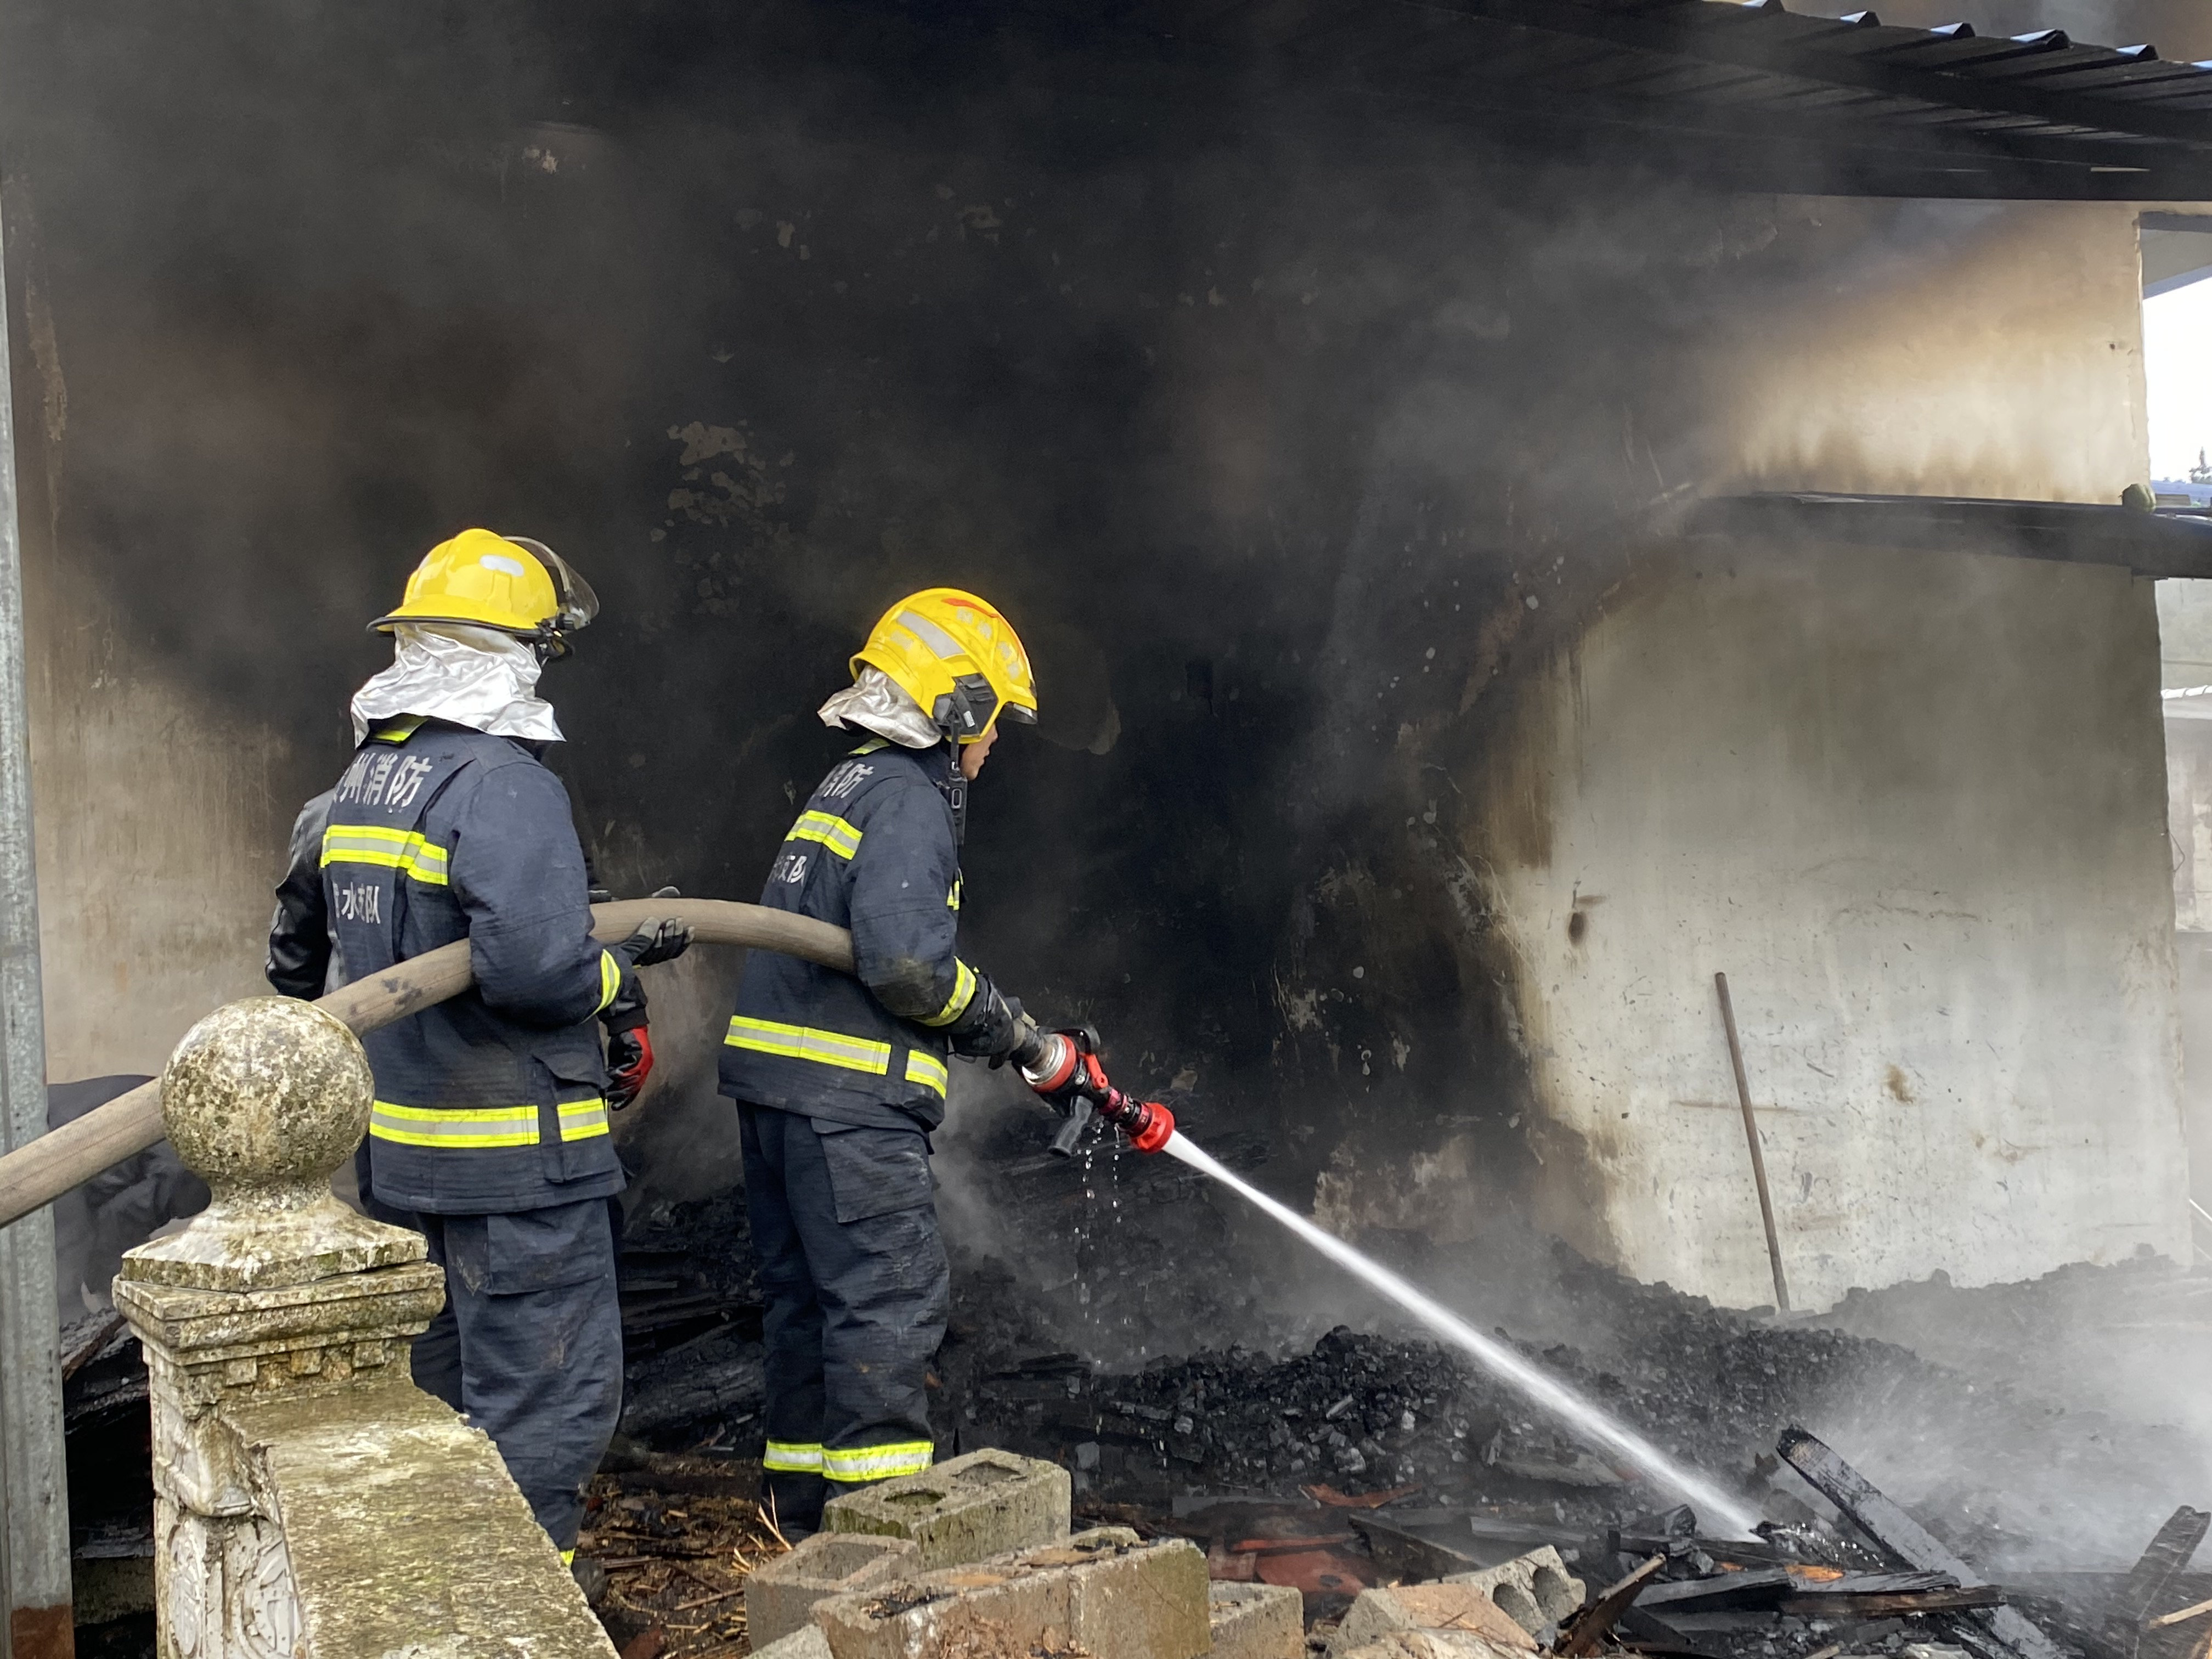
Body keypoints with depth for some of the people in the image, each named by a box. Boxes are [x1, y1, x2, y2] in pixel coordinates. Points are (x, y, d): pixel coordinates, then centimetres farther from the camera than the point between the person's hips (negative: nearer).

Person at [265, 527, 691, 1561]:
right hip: (512, 1154, -9)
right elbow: (538, 966, -30)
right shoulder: (505, 784, -18)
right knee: (544, 1398, 1)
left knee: (440, 1387, 21)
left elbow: (298, 952, 21)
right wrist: (619, 970, -10)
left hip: (398, 1148, 9)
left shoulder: (359, 783, 10)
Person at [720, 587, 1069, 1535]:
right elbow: (904, 959, -24)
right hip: (847, 1098, -10)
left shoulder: (847, 787, 21)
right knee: (890, 1300, -7)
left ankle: (805, 1508, 25)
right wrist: (999, 1022, -6)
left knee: (808, 1294, 16)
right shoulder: (909, 800, -11)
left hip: (776, 1079, 10)